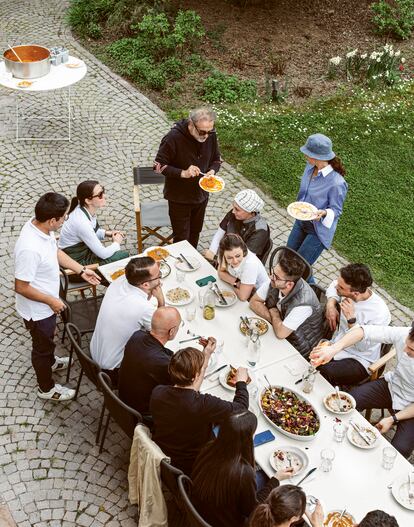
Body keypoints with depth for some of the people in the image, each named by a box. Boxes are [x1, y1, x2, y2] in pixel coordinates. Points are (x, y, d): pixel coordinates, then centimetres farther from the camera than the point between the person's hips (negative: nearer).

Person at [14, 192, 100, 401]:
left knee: (47, 340, 34)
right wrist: (51, 301, -20)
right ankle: (46, 388, 40)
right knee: (42, 346, 16)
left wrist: (82, 270, 6)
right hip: (37, 309, -8)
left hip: (47, 303, 8)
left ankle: (50, 362, 62)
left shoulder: (42, 227, -12)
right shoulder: (29, 248, -40)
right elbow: (21, 287, -30)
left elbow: (55, 251, 8)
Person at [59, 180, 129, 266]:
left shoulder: (89, 210, -7)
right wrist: (116, 243, -7)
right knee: (124, 256, -8)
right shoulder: (81, 222, -32)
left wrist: (106, 233, 3)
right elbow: (103, 254, -24)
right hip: (77, 262, -8)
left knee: (125, 254, 6)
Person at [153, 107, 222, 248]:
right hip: (179, 198, -5)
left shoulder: (211, 136, -11)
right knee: (182, 238, 6)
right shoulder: (173, 138, -26)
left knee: (195, 233, 23)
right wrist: (182, 173, -32)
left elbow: (216, 159, 6)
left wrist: (212, 171, -16)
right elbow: (159, 165, -19)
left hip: (201, 195, 5)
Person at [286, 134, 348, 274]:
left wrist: (324, 213, -40)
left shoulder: (336, 183, -32)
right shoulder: (310, 167, -11)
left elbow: (336, 210, -19)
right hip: (301, 222, 7)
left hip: (319, 229, -7)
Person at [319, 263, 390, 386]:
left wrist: (351, 319, -30)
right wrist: (331, 304, -3)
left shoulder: (380, 313, -25)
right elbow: (333, 286, 16)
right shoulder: (347, 290, -8)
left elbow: (363, 346, -20)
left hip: (359, 361, -6)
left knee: (323, 373, -32)